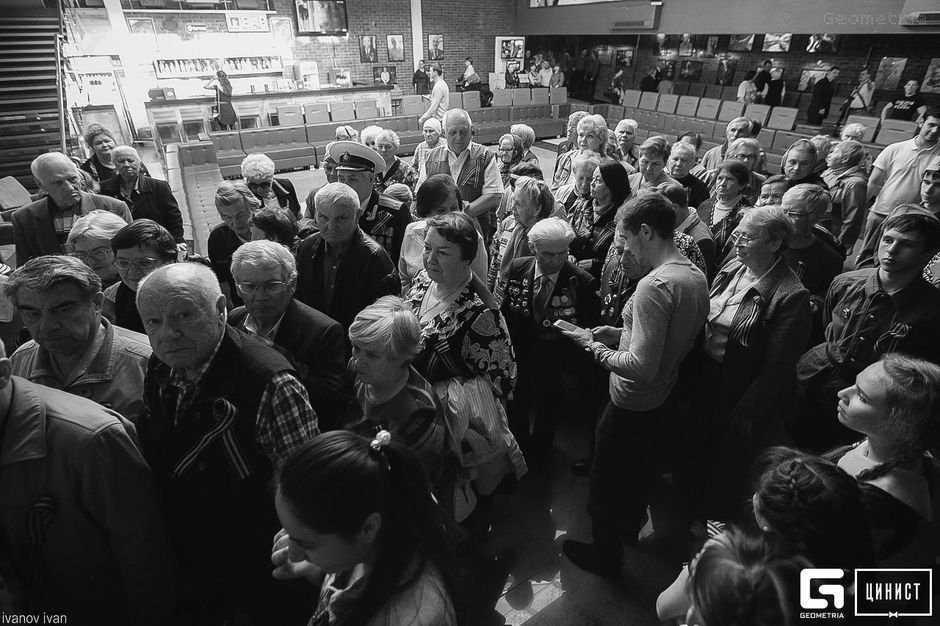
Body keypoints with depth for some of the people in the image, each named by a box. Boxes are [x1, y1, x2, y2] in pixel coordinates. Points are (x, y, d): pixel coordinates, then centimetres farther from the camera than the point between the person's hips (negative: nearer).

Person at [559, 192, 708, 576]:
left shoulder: (654, 286, -30)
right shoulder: (697, 276, -2)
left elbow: (642, 367, -31)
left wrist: (593, 345, -20)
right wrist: (621, 334, 3)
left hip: (632, 409, -9)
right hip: (664, 402, 9)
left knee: (606, 481, 15)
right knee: (640, 473, 31)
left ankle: (606, 556, 36)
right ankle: (629, 526, 56)